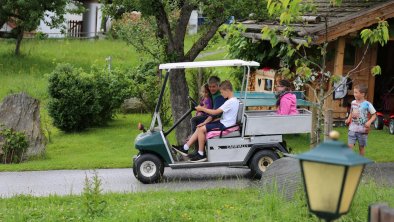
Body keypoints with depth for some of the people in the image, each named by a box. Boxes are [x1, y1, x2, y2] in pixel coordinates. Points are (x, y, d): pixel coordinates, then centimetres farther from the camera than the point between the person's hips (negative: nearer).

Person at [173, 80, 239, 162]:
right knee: (199, 127, 6)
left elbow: (216, 112, -21)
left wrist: (202, 109, -10)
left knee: (201, 129, -16)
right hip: (223, 123, 10)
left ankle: (201, 154, -7)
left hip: (224, 126, -10)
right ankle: (185, 148, 4)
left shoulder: (230, 102, -19)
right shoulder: (235, 100, 13)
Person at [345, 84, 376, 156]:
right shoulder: (353, 103, 5)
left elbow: (374, 115, -4)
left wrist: (369, 122, -20)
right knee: (350, 146, -6)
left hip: (362, 130, -3)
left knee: (361, 147, 10)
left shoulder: (367, 104, -10)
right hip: (352, 129, 3)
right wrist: (348, 119, 4)